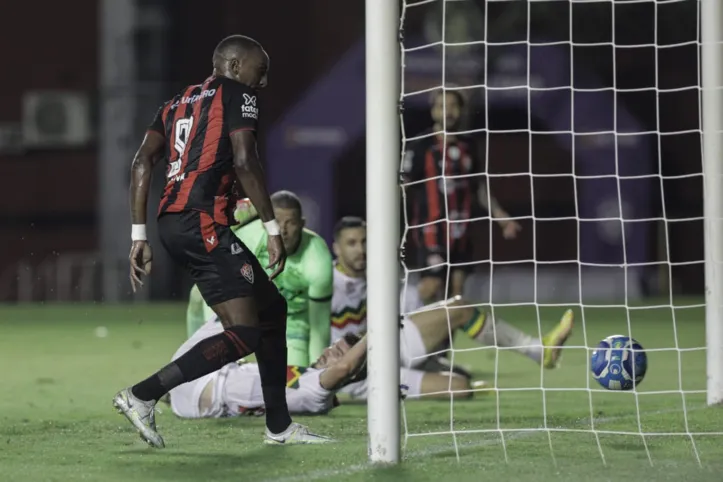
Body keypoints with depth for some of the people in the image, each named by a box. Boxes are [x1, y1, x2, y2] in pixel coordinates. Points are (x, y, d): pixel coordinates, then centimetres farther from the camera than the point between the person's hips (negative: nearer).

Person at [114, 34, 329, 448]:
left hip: (172, 224, 9)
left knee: (272, 309, 17)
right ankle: (142, 396, -18)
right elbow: (245, 161, -12)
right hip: (202, 222, -9)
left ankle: (280, 426, 19)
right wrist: (273, 228, -11)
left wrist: (139, 236, 12)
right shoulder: (237, 96, 2)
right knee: (245, 334, -13)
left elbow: (143, 162, 15)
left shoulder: (178, 103, 25)